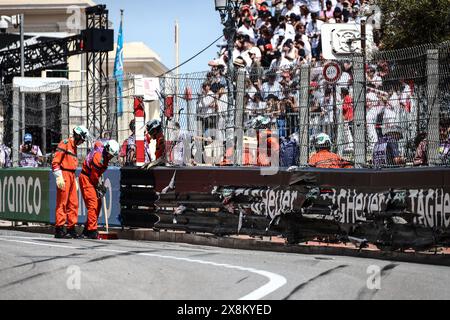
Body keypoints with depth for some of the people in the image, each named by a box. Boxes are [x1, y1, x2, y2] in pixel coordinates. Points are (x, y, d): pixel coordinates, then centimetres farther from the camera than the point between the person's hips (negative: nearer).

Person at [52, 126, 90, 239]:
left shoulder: (74, 147, 20)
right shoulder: (64, 144, -9)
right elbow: (55, 162, -15)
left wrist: (74, 179, 23)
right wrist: (59, 177, -20)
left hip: (71, 176, 9)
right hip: (64, 175, -9)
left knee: (73, 203, 8)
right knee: (62, 203, -8)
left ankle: (71, 228, 14)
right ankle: (59, 229, -7)